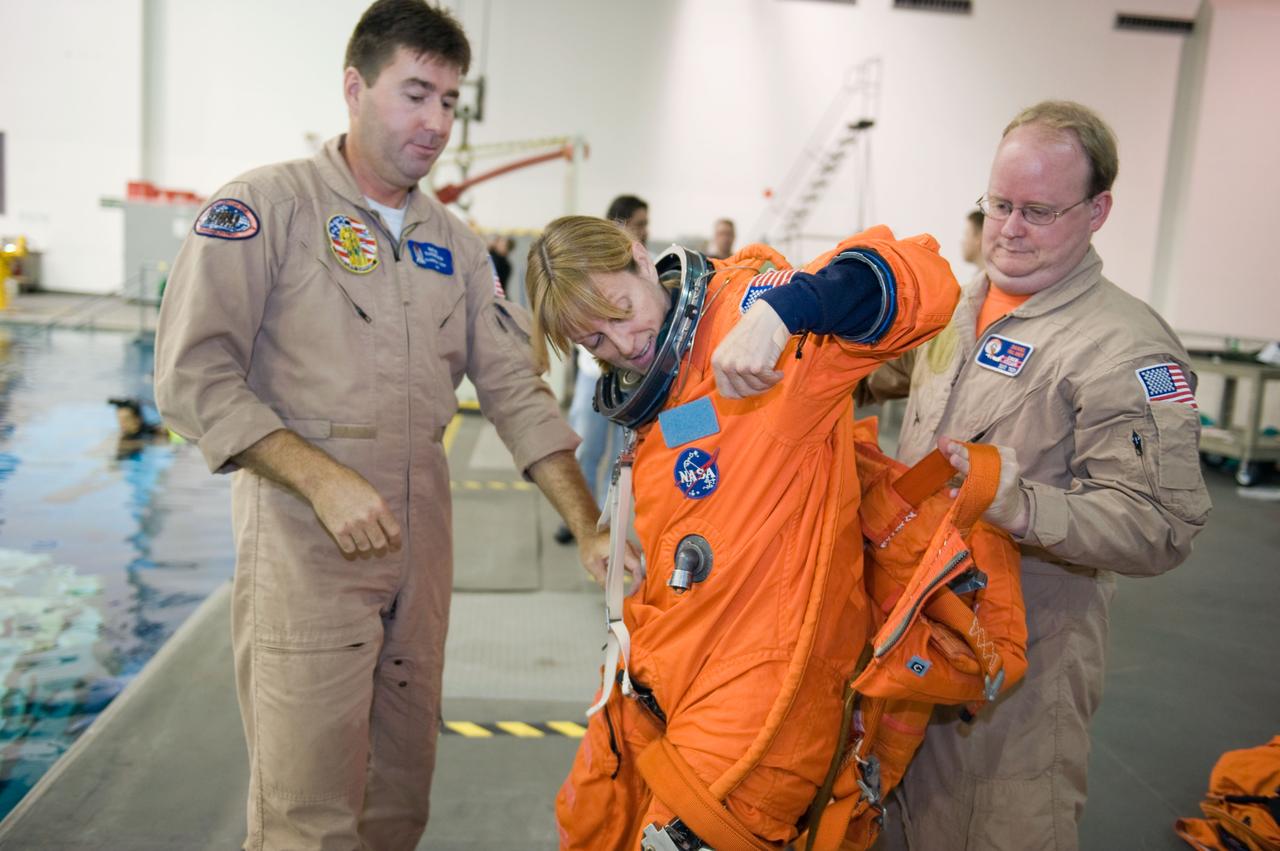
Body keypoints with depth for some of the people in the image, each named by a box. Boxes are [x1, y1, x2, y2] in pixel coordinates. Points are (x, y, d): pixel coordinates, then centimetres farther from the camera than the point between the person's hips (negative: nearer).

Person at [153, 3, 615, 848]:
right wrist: (323, 478, -20)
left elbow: (515, 390, 8)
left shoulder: (454, 243, 12)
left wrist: (589, 527, 0)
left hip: (420, 548, 5)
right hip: (304, 548, -5)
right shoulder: (267, 206, -4)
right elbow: (194, 375, -10)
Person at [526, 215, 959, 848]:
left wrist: (780, 305, -42)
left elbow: (924, 280, -28)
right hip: (652, 689, 9)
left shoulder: (744, 311, -15)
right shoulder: (646, 401, 10)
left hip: (755, 695, -9)